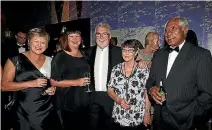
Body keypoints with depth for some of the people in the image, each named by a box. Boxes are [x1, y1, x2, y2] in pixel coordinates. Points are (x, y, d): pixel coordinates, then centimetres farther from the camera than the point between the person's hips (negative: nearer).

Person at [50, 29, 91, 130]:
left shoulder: (84, 55, 10)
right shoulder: (60, 56, -9)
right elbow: (53, 81, -16)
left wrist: (89, 82, 8)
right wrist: (76, 82, -21)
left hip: (84, 102, 6)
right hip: (67, 104, -6)